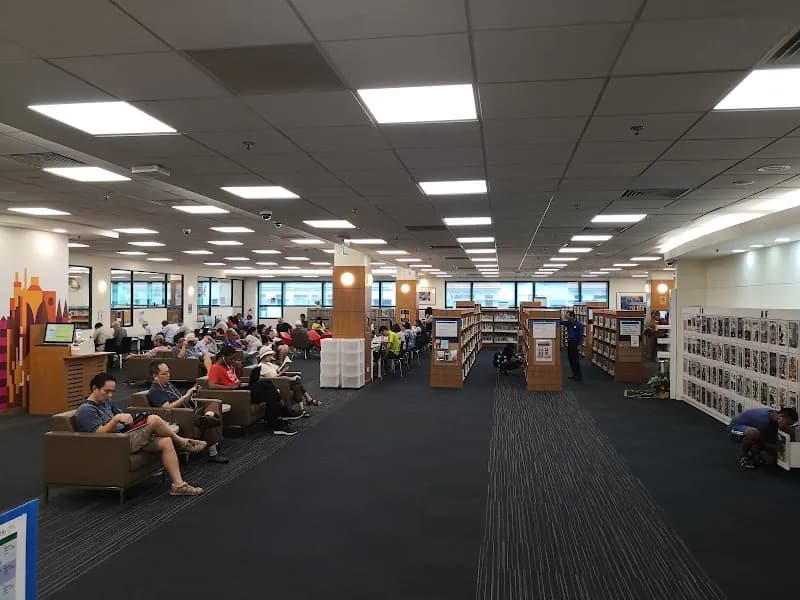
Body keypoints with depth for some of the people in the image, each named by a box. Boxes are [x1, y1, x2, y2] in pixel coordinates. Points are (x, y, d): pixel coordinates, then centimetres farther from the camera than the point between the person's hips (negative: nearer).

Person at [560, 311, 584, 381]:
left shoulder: (579, 324, -13)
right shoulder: (568, 323, 6)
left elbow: (581, 335, -14)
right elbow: (561, 322, -3)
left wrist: (579, 344, -17)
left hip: (575, 343, -8)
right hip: (569, 342, 8)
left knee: (575, 359, -5)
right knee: (570, 358, 11)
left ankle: (579, 375, 3)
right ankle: (574, 373, 22)